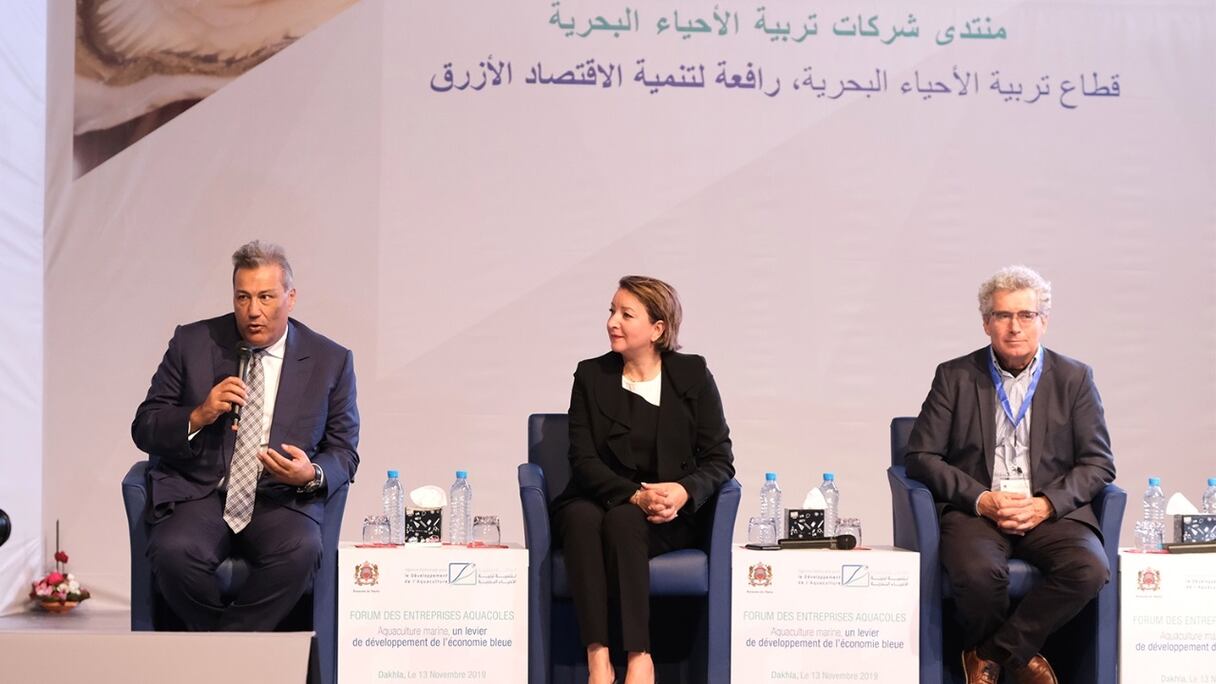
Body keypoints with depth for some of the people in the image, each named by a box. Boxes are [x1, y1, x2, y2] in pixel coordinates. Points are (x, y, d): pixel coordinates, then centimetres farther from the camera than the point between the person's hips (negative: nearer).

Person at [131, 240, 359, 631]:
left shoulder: (331, 361, 5)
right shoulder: (192, 343, 6)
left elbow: (343, 452, 8)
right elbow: (144, 428, 8)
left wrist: (312, 475, -15)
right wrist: (198, 417, -13)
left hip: (282, 500, 0)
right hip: (199, 493, 0)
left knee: (301, 552, -33)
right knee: (173, 552, -32)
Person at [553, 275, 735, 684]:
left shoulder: (692, 374, 3)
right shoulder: (592, 375, 5)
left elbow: (719, 459, 0)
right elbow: (583, 459, -4)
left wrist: (685, 491, -21)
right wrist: (635, 495, -21)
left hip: (668, 517, -1)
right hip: (597, 500, 1)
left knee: (623, 522, -35)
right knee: (581, 518, -34)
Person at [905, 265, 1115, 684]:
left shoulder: (1074, 379, 10)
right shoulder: (954, 377, 8)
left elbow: (1099, 463, 6)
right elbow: (921, 456, 2)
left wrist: (1046, 504, -11)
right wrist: (981, 499, -12)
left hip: (1052, 511, 2)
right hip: (976, 510, -1)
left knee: (1090, 569, -29)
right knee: (978, 571, -33)